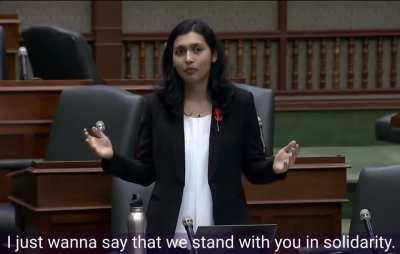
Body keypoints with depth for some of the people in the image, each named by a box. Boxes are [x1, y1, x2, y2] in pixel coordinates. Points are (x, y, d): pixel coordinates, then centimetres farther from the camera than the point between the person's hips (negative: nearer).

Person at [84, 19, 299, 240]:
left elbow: (254, 169, 3)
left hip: (224, 231, 0)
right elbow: (146, 172, 5)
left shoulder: (239, 102, -1)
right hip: (168, 232, 1)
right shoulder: (157, 104, 1)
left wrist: (274, 167, -17)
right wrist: (112, 158, -12)